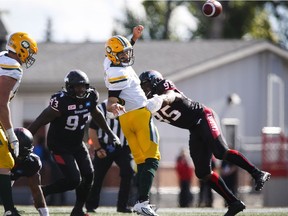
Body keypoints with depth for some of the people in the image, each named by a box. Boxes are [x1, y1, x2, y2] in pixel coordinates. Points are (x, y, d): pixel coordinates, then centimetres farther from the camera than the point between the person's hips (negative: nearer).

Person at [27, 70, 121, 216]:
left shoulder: (90, 97, -7)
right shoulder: (61, 102, -28)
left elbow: (96, 115, 16)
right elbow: (39, 122, -25)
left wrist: (110, 133, 23)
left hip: (77, 144, 7)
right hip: (60, 147, -7)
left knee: (88, 175, 1)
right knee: (73, 180, -16)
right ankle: (42, 192, 4)